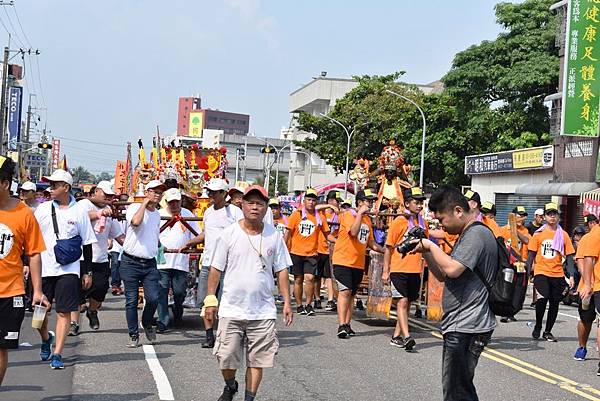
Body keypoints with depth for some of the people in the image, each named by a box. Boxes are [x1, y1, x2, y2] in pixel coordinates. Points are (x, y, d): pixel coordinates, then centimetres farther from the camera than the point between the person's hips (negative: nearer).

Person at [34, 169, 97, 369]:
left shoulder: (79, 212, 1)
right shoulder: (42, 209, 6)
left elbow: (87, 244, 5)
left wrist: (87, 272, 4)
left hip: (68, 270, -2)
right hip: (42, 268, 2)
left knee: (64, 312, -3)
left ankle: (57, 354, 3)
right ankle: (46, 338, 36)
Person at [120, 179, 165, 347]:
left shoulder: (157, 215, 16)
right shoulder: (134, 207, -3)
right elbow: (136, 221, -25)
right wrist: (145, 203, -14)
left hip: (150, 264, 4)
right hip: (131, 262, -4)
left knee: (153, 298, -8)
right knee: (131, 301, 0)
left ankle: (147, 324, 20)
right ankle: (133, 335, 11)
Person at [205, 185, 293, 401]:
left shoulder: (274, 235, 3)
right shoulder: (229, 233, -1)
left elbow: (281, 270, 7)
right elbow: (216, 269, 3)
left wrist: (287, 302, 4)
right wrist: (210, 299, -1)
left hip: (263, 311, 1)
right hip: (232, 309, -1)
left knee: (257, 360, 5)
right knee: (226, 358, 4)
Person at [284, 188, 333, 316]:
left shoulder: (320, 217, 5)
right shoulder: (297, 215, 1)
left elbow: (327, 235, 11)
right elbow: (288, 233, 4)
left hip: (311, 254, 0)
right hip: (296, 253, 0)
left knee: (310, 278, -13)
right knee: (298, 279, 6)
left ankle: (308, 304, 3)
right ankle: (299, 306, 19)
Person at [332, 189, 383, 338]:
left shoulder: (367, 219, 14)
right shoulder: (348, 215, -9)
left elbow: (370, 242, 21)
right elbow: (353, 232, -28)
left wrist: (385, 250, 10)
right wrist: (360, 213, -24)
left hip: (359, 263, 7)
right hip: (343, 260, -7)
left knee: (352, 294, 11)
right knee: (345, 291, -15)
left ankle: (347, 324, 18)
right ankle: (342, 326, -16)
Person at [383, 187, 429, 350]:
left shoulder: (423, 223, 9)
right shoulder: (399, 222, -6)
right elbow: (389, 248, -3)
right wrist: (386, 271, -5)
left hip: (415, 270, 6)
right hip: (399, 269, -6)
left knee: (407, 303, 9)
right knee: (402, 301, -11)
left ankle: (396, 336, 18)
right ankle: (406, 337, -16)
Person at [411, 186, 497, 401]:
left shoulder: (476, 234, -13)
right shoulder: (468, 235, 19)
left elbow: (452, 269, -26)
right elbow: (442, 275, 20)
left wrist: (431, 246, -11)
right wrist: (424, 251, 5)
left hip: (466, 329, -11)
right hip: (462, 326, 11)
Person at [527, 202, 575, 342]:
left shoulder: (563, 235, 5)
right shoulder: (538, 234, 3)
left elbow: (569, 256, 5)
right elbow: (531, 254, 5)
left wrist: (571, 276, -3)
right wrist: (528, 273, 0)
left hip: (557, 274, 2)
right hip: (541, 272, -2)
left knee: (554, 303, 6)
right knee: (542, 298, -19)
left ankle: (548, 332, 22)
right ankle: (538, 326, 5)